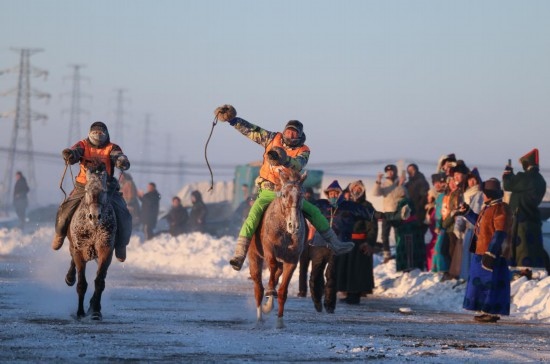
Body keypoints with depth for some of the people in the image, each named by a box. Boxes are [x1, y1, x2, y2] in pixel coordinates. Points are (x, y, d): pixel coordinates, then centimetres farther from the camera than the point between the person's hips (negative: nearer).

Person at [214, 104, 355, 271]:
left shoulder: (303, 151, -2)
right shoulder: (273, 139, 1)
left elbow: (298, 164, -23)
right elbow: (251, 131, 4)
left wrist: (285, 160, -43)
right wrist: (234, 121, -6)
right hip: (268, 191, -2)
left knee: (314, 212, 0)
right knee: (253, 216, -26)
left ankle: (335, 244, 12)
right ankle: (239, 254, -31)